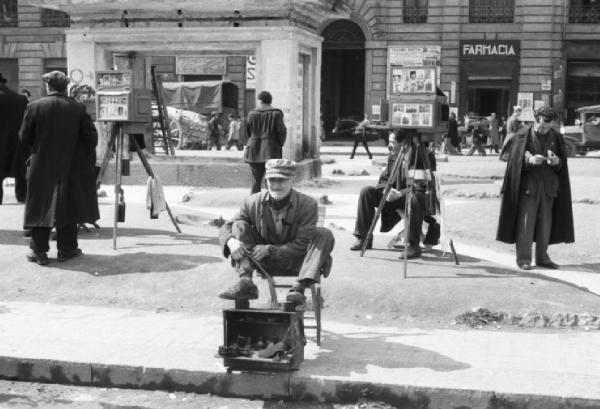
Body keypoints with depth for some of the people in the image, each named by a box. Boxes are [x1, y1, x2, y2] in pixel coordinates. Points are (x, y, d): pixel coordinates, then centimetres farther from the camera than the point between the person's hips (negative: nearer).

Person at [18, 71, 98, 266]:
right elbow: (91, 137, -5)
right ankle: (66, 248, 14)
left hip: (41, 166, -1)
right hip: (69, 167, 1)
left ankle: (38, 251, 8)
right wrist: (86, 159, 10)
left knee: (40, 208, 6)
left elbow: (24, 138, -2)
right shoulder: (78, 108, -4)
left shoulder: (35, 107, -7)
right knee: (67, 206, 10)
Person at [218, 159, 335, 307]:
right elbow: (226, 228, -1)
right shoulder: (253, 202, -7)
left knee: (324, 234, -25)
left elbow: (301, 245, -17)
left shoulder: (307, 204, -15)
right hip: (265, 262, 2)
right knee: (239, 226, -13)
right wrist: (231, 242, -26)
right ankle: (245, 282, -28)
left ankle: (299, 288, -37)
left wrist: (270, 250, -28)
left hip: (295, 263, -2)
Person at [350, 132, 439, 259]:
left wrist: (400, 193, -29)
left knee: (414, 199, -42)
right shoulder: (393, 156, 5)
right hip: (395, 197, 7)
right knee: (366, 192, -8)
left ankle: (414, 245, -29)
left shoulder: (425, 156, -14)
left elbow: (425, 186, -21)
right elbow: (383, 180, 10)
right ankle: (364, 238, -3)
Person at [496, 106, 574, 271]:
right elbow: (516, 161, -7)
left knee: (545, 223, 8)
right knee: (526, 222, -3)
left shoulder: (556, 137, 6)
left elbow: (562, 164, 8)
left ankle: (542, 257, 18)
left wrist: (557, 161, -16)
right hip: (528, 184, -4)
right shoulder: (523, 136, -4)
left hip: (548, 186, 4)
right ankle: (523, 258, 4)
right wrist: (530, 160, -26)